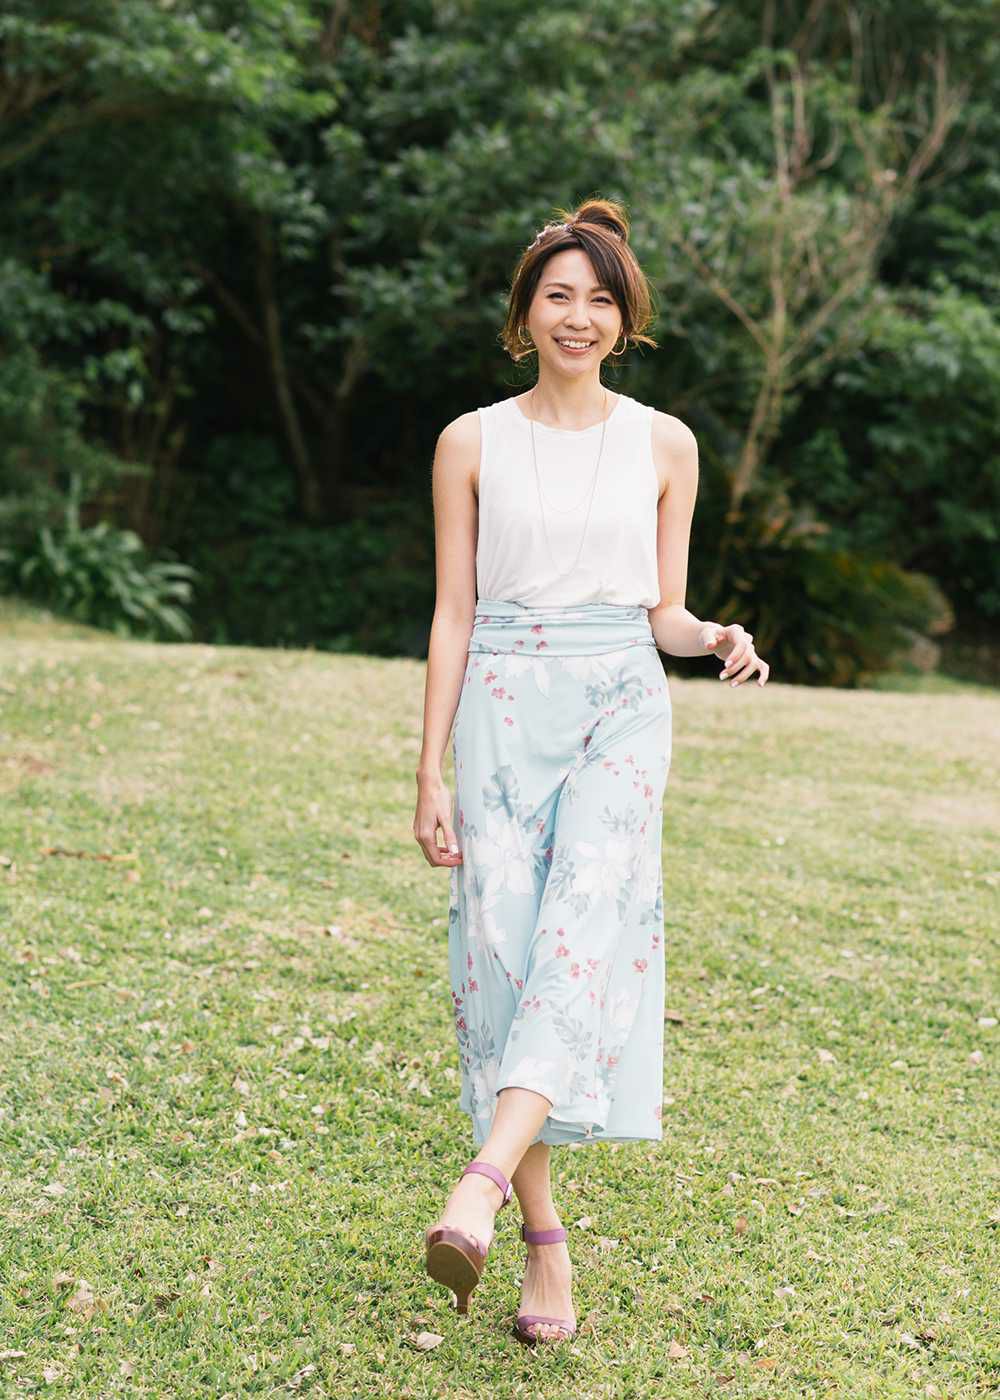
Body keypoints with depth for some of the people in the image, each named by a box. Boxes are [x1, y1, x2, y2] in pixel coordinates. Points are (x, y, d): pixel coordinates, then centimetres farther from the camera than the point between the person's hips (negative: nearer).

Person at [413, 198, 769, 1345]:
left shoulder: (664, 444, 9)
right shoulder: (472, 443, 7)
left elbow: (663, 613, 12)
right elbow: (453, 614, 5)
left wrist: (717, 639, -11)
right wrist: (430, 773, 1)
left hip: (621, 705, 0)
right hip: (503, 707, 0)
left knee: (583, 932, -23)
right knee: (501, 950, -8)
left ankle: (477, 1190, -32)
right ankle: (544, 1241, 2)